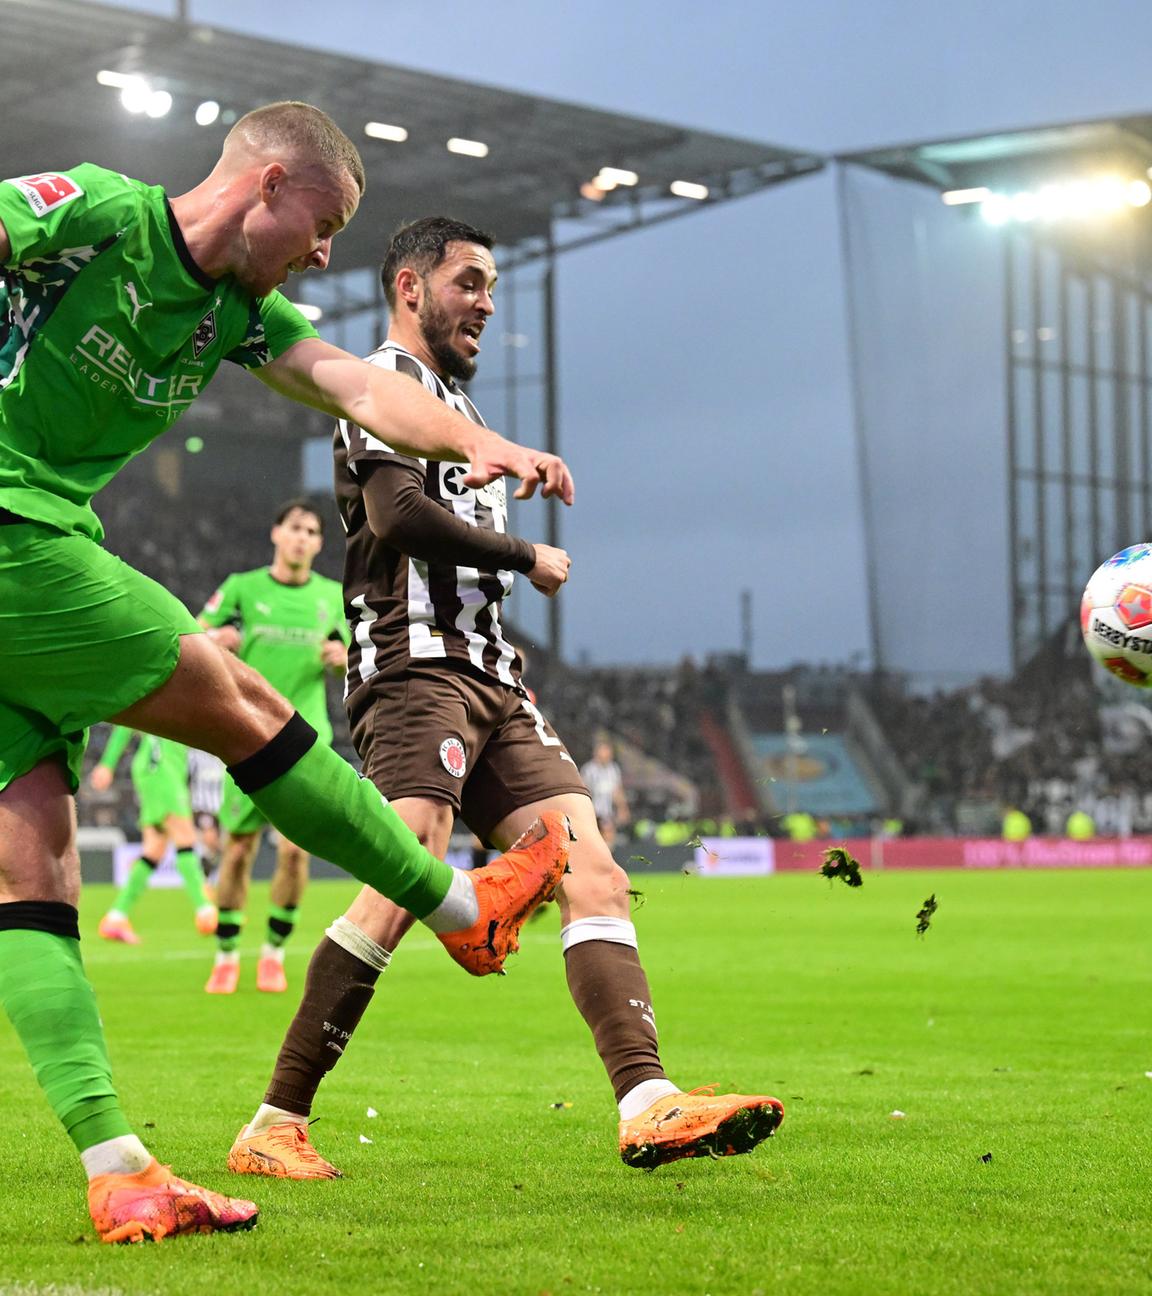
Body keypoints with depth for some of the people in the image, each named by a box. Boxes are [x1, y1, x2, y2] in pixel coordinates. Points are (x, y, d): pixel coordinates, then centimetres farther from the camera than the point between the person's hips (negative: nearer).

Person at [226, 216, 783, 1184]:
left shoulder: (456, 401, 32)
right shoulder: (387, 380, 1)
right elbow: (397, 512, -15)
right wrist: (527, 556, -5)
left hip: (490, 678, 10)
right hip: (418, 668, -9)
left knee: (595, 874, -7)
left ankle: (649, 1108, -20)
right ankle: (275, 1127, -19)